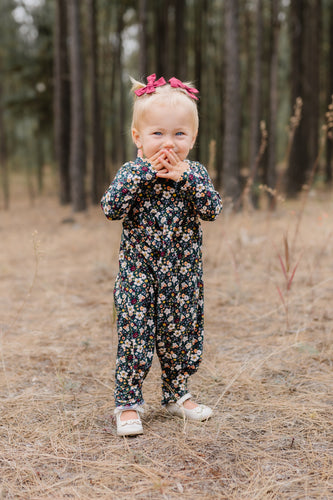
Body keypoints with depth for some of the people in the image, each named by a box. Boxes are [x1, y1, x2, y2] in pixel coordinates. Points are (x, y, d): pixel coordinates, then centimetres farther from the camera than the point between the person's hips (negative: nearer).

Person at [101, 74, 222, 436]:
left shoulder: (195, 174, 1)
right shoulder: (131, 173, -5)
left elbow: (213, 209, -13)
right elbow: (111, 208, -21)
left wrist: (184, 177, -23)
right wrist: (145, 172, -25)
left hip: (183, 277, 3)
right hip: (138, 275, -3)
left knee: (181, 337, 13)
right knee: (134, 338, -2)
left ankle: (176, 395, 32)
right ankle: (128, 404, 11)